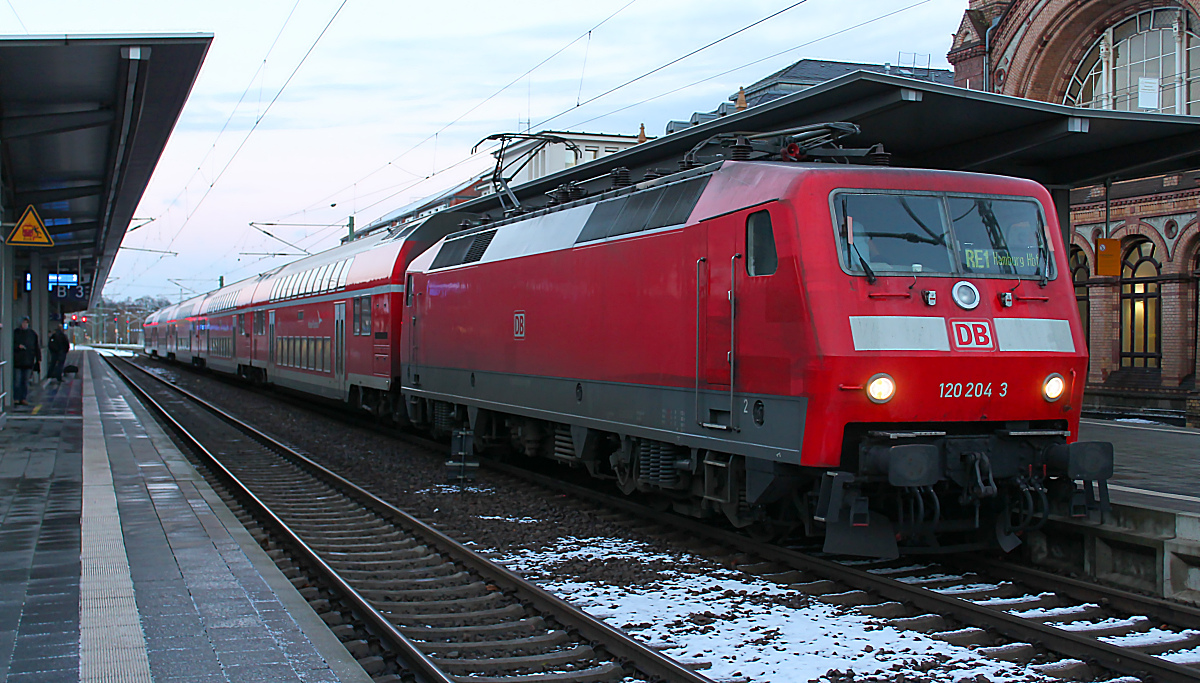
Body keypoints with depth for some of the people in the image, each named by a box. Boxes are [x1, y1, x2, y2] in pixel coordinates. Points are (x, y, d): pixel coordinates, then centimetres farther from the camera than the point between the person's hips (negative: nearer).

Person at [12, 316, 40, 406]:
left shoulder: (33, 334, 9)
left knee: (25, 381, 5)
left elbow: (37, 347, 12)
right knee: (17, 381, -4)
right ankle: (16, 399, 1)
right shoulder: (15, 333, 3)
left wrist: (38, 358, 7)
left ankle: (23, 398, 10)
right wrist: (18, 346, -16)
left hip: (28, 362, 2)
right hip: (17, 361, -2)